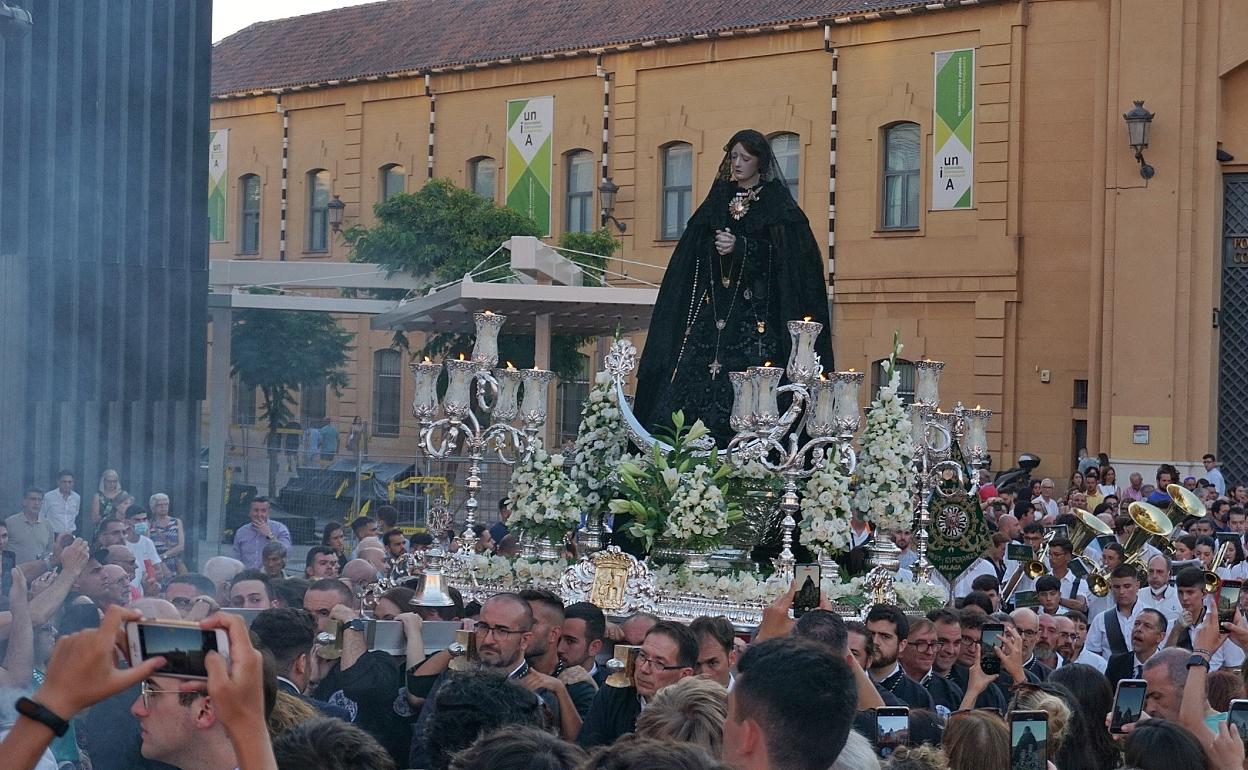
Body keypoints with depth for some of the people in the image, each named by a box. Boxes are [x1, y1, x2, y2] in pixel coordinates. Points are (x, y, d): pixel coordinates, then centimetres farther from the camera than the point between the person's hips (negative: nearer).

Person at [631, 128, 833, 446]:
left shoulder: (777, 203, 3)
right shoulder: (718, 199, 17)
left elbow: (783, 255, -8)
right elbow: (694, 250, 16)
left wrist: (740, 247, -16)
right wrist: (715, 247, -4)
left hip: (757, 311, -4)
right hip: (713, 308, 5)